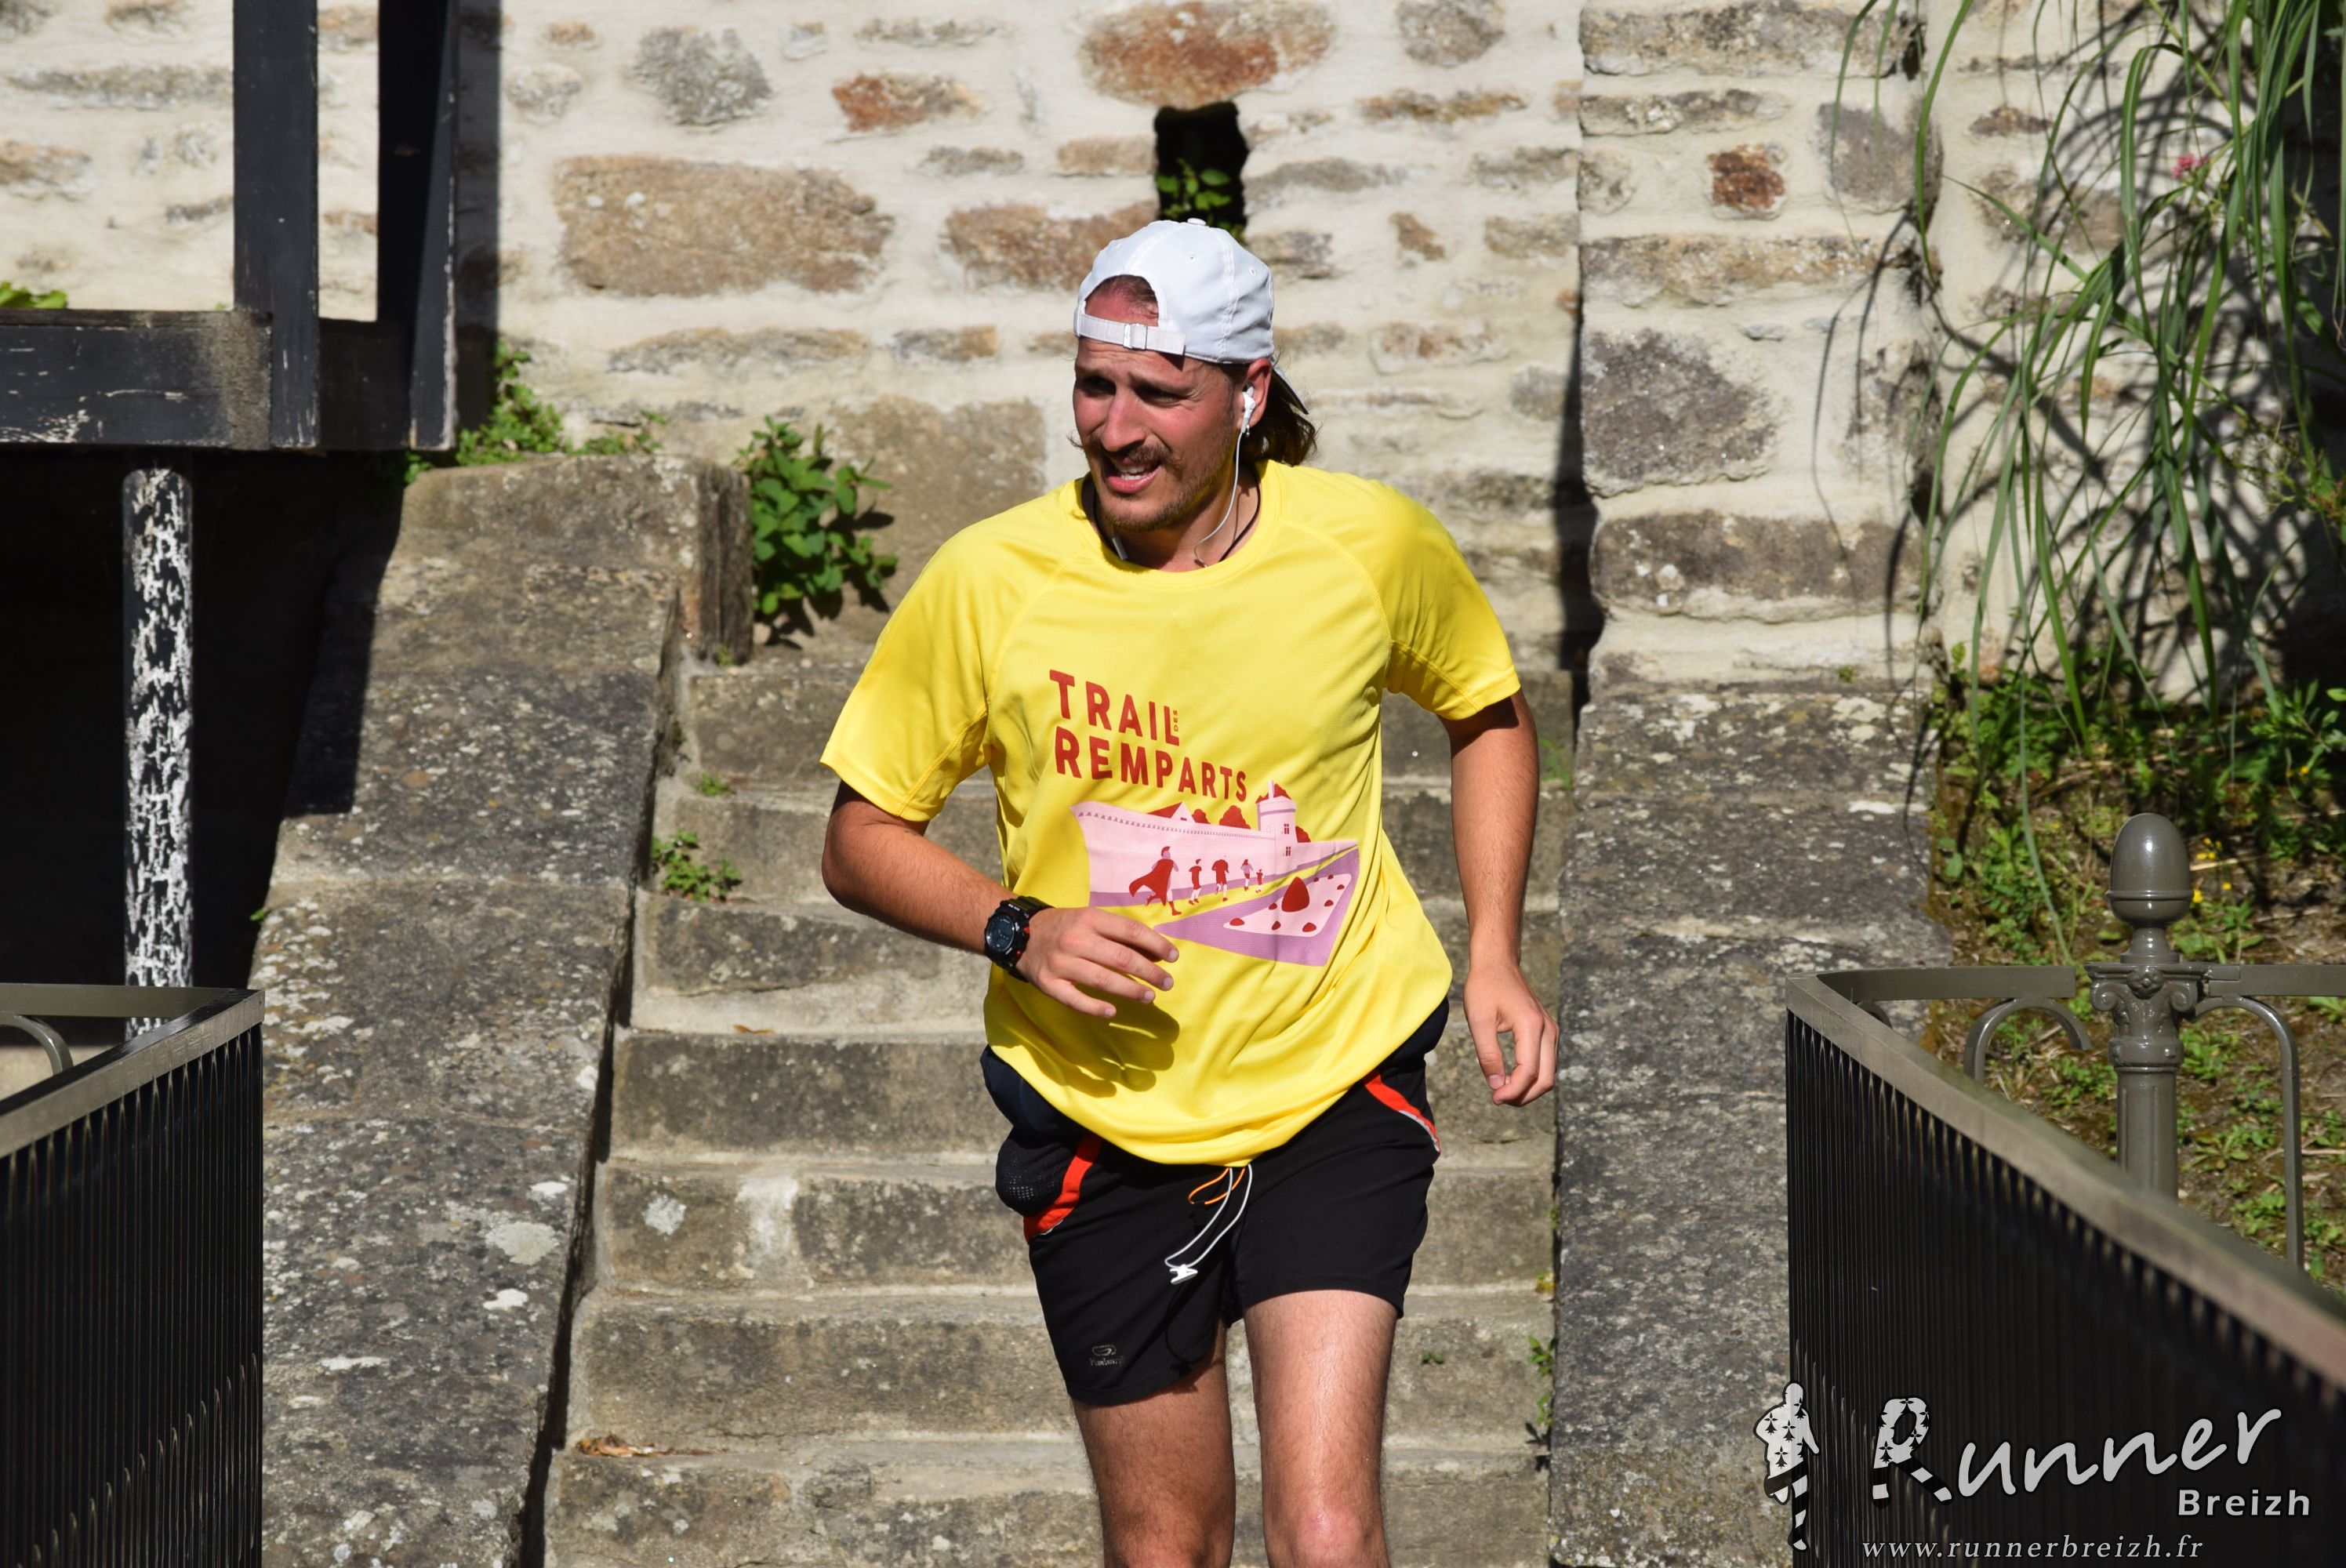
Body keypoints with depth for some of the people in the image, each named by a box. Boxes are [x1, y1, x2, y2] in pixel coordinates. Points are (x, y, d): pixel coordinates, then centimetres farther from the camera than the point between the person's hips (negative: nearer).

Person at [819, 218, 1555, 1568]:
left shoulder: (1371, 544, -8)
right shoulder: (990, 580, -11)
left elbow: (1488, 712, 14)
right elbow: (862, 840, 1)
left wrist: (1494, 954, 4)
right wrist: (1019, 931, -17)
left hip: (1337, 1094, -1)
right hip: (1103, 1121, 1)